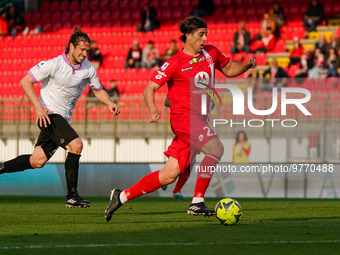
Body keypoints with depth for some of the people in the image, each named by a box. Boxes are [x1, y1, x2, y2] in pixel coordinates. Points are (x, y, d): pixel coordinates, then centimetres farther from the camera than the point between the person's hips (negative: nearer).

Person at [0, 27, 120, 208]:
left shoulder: (88, 69, 2)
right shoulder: (53, 65, -14)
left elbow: (98, 90, 17)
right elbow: (25, 81, -11)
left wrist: (109, 103, -4)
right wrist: (39, 107, -22)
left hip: (63, 119, 7)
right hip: (49, 115, -7)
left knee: (37, 161, 5)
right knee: (76, 144, -25)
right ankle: (71, 196, -18)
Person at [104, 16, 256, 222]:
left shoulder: (211, 53, 12)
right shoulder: (175, 63, -7)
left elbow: (229, 69, 28)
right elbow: (150, 88, -8)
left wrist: (246, 65, 7)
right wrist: (153, 110, -27)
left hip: (199, 119, 7)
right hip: (184, 115, -7)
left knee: (169, 175, 4)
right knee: (216, 148, -26)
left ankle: (121, 196, 13)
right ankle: (197, 203, -21)